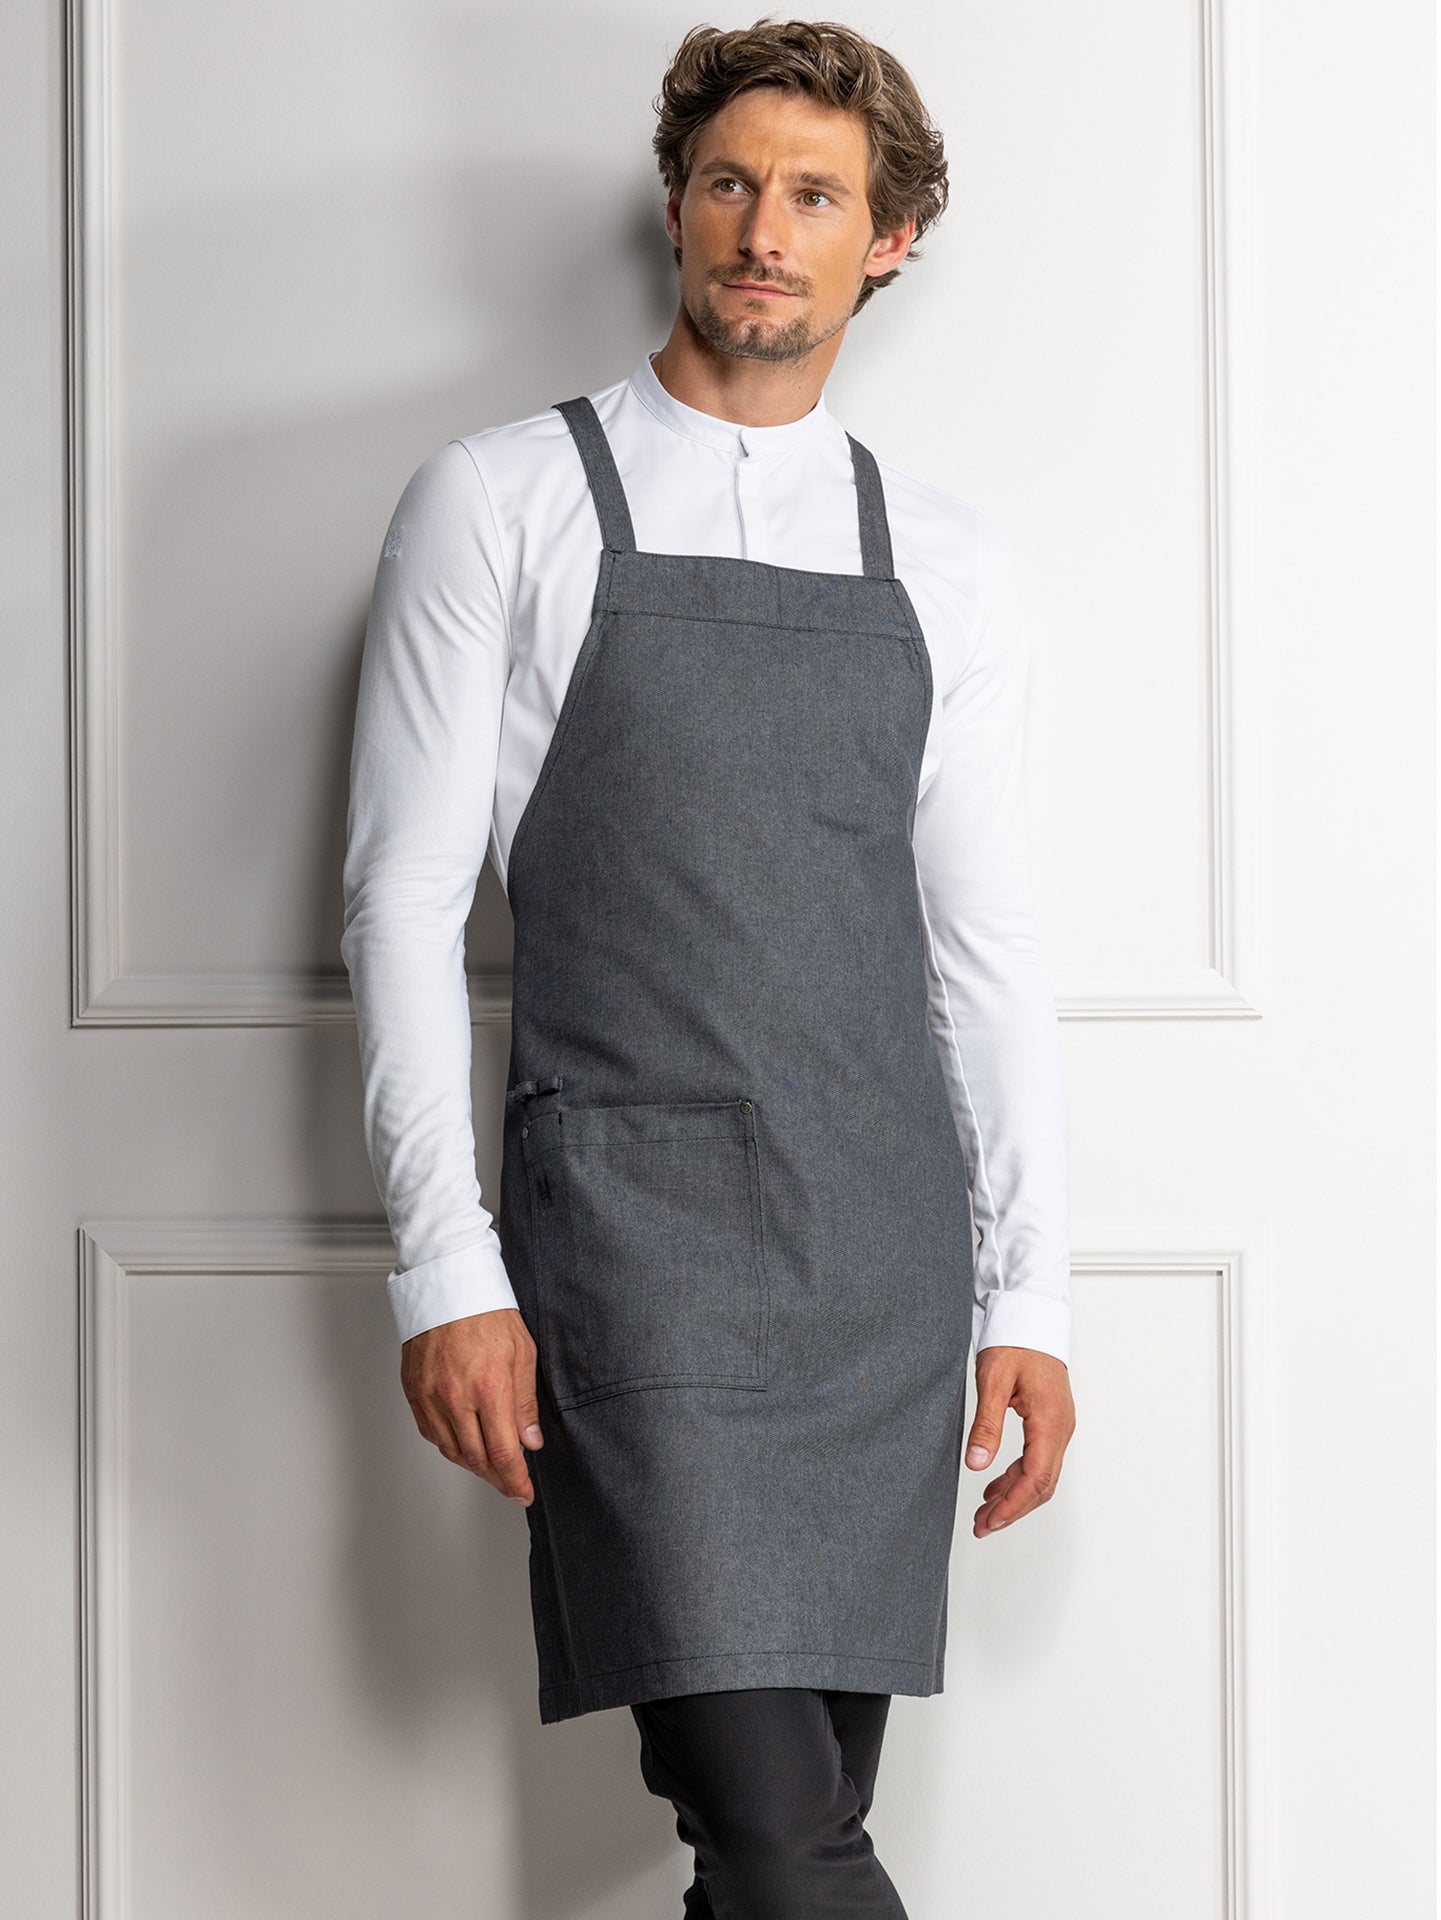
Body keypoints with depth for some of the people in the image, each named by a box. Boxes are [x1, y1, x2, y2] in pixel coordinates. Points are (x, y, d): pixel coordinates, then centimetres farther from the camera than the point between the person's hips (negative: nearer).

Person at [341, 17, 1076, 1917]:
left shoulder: (947, 560, 14)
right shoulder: (502, 503, 3)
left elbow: (986, 939, 14)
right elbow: (405, 898, 0)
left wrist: (1028, 1292, 8)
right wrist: (445, 1270, -7)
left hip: (889, 1257, 4)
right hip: (632, 1227, -4)